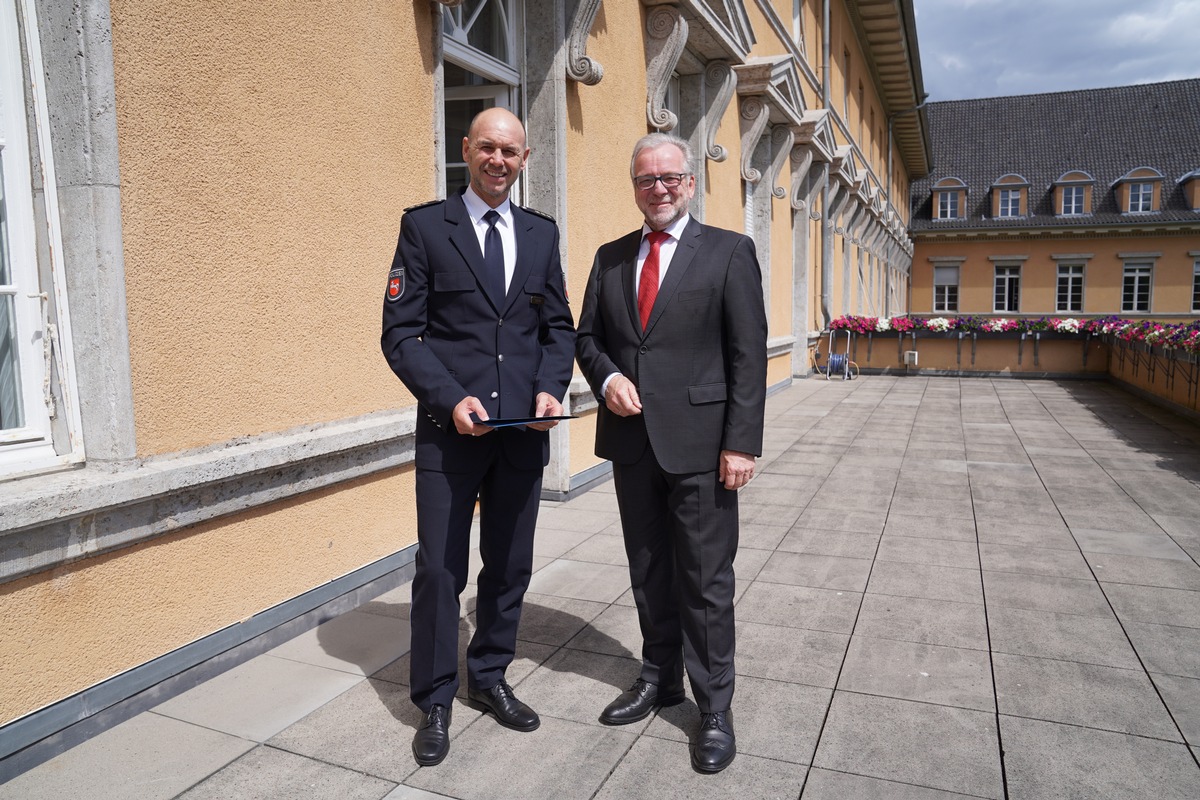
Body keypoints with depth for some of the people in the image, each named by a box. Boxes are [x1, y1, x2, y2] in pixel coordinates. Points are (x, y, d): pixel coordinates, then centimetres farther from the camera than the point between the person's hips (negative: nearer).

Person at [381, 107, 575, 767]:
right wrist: (450, 398, -17)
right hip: (450, 429, -3)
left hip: (523, 431, 4)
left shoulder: (541, 233, 11)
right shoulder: (424, 226, -1)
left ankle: (489, 677, 34)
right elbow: (400, 333, -5)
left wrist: (550, 388, -5)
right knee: (439, 570, 4)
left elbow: (559, 326, 13)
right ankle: (434, 703, 23)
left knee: (510, 565, 14)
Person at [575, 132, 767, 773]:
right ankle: (660, 678, 36)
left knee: (705, 581, 3)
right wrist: (607, 378, -7)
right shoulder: (610, 258, 12)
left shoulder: (729, 252, -2)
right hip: (631, 440, 5)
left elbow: (749, 355, -7)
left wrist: (740, 443, -13)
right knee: (648, 572, 17)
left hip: (698, 443, -4)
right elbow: (587, 335, 15)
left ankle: (715, 709, 20)